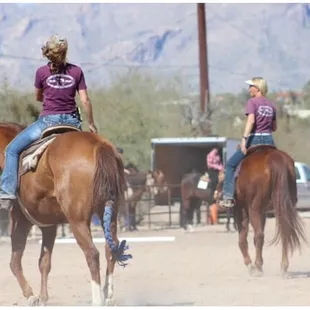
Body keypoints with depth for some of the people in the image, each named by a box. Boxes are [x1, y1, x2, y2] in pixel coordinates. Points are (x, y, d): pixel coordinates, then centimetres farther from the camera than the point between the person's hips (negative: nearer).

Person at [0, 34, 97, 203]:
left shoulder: (42, 72, -4)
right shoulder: (77, 71, 0)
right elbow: (85, 101, 1)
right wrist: (91, 124, 13)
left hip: (48, 120, -3)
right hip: (71, 121, 3)